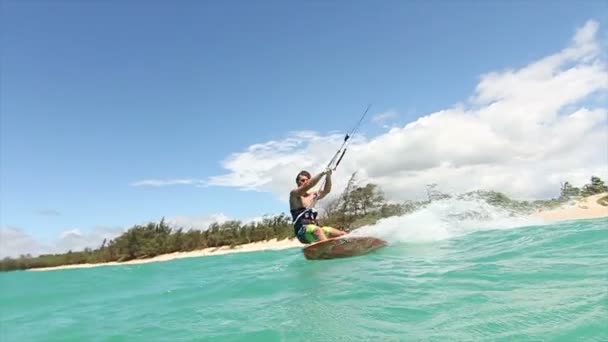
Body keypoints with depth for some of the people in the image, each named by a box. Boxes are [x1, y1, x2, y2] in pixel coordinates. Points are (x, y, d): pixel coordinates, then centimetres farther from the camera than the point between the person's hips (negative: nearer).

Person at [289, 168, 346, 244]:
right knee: (317, 230, -39)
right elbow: (307, 186, -14)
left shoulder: (312, 195, 23)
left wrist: (328, 175, -3)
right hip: (302, 230, -7)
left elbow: (326, 190, 10)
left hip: (315, 228, 7)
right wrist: (322, 173, -14)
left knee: (342, 234, -10)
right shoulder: (294, 193, 3)